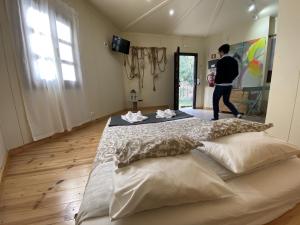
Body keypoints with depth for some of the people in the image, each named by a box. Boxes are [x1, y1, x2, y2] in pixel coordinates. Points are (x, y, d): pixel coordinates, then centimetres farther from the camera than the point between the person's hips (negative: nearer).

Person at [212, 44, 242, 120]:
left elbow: (219, 74, -17)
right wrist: (230, 80, 20)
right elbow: (236, 73, 10)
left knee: (215, 101, 8)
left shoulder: (220, 61, -13)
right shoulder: (234, 61, 9)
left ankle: (216, 118, 13)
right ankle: (237, 114, 5)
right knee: (226, 101, 19)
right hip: (229, 85, 7)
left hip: (220, 85, -7)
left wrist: (216, 82, 0)